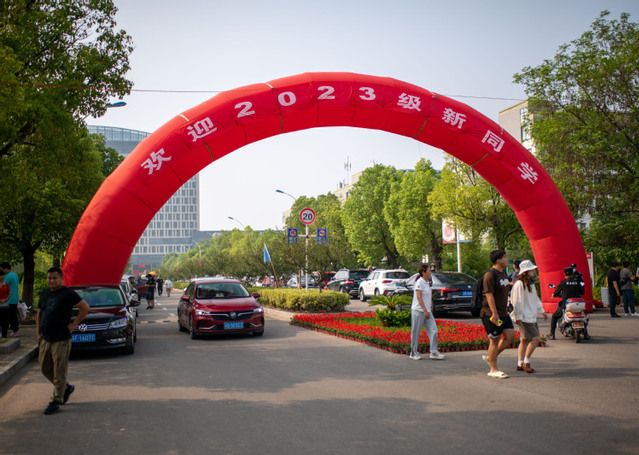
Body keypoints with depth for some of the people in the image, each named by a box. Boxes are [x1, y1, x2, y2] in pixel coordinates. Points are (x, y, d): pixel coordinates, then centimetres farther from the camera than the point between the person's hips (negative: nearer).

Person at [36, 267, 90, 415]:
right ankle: (67, 388, 33)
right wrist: (38, 332, 13)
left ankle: (56, 402, 8)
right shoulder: (44, 294, 11)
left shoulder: (68, 294, -10)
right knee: (45, 369, 15)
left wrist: (74, 324, -13)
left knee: (59, 372, -1)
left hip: (61, 340, -7)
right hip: (45, 340, 8)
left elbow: (85, 307, -12)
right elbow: (39, 313, 23)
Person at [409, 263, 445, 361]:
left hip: (427, 311, 8)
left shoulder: (426, 282, 14)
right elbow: (419, 297, -18)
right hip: (418, 311, -8)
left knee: (433, 331, 1)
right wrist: (425, 310, -21)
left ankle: (434, 352, 4)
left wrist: (428, 310, 15)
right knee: (416, 332, 1)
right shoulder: (419, 282, -12)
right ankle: (414, 353, 11)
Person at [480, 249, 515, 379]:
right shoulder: (490, 275, -16)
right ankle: (493, 370, 9)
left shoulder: (503, 272, 13)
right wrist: (494, 313, -26)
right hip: (491, 314, -9)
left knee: (510, 335, 5)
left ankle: (490, 357, 20)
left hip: (503, 313, 9)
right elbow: (489, 295, -21)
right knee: (495, 340, -2)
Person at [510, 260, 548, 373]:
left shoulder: (530, 283, 16)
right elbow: (517, 302, -17)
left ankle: (520, 364, 15)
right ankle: (526, 362, -3)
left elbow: (535, 299, 28)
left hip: (531, 317, 10)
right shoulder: (519, 284, -15)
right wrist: (518, 317, -18)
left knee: (524, 340, 10)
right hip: (524, 318, -9)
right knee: (536, 338, -11)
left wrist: (541, 311, 29)